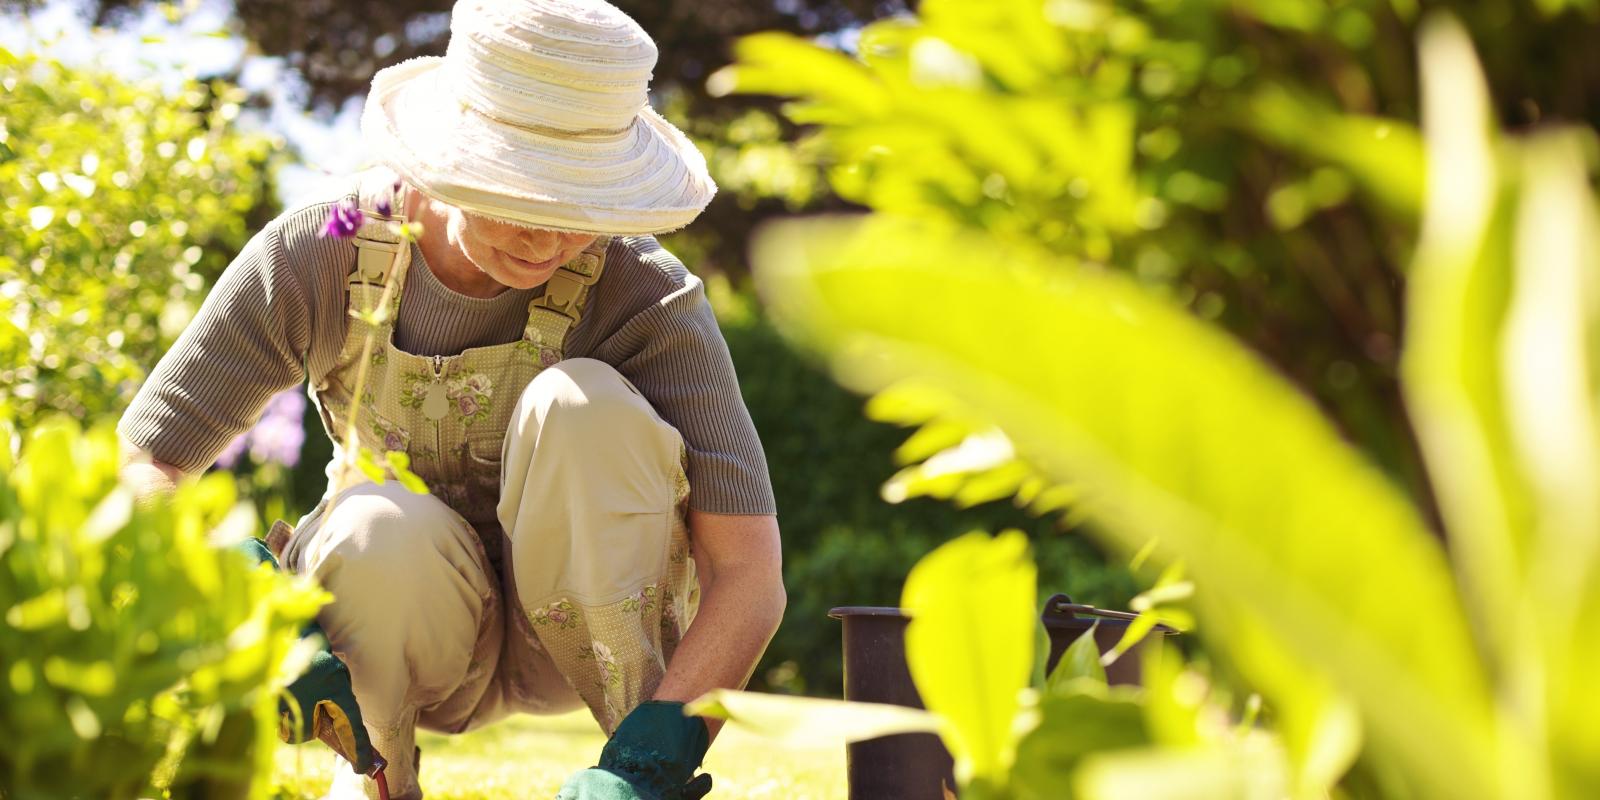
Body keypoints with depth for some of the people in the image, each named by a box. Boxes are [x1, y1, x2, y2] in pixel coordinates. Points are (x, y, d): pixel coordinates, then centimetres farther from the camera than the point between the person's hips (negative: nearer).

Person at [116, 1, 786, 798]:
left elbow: (750, 574, -28)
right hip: (417, 632, 1)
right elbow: (137, 467, -18)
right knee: (376, 530, -35)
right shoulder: (320, 255, -19)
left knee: (582, 402, -30)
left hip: (595, 629, -1)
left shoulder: (642, 292, -24)